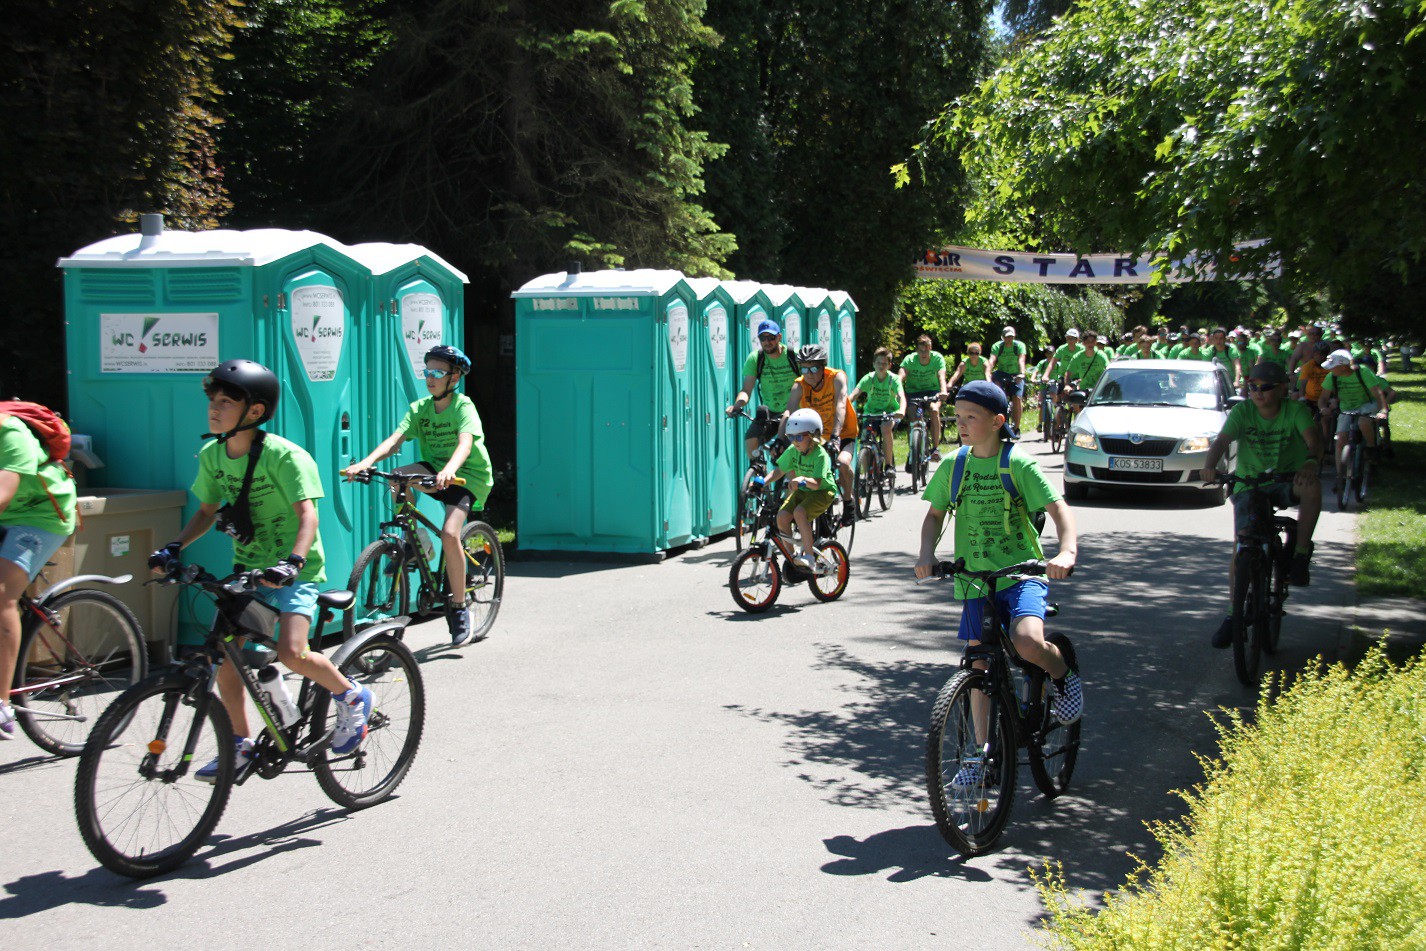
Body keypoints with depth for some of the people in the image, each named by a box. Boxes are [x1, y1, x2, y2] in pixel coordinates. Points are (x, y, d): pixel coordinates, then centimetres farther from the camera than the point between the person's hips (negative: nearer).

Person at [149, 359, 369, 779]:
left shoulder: (284, 456, -19)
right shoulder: (212, 455, 1)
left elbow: (307, 514, -25)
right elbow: (206, 512, 12)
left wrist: (292, 561, -40)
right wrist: (174, 548, -3)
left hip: (294, 572, -7)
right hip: (246, 568, 7)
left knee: (291, 652, -23)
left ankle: (351, 697, 4)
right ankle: (241, 745, 16)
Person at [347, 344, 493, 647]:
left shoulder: (463, 406, -13)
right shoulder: (420, 408, 1)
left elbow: (465, 443, -31)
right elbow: (396, 439, -14)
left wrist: (450, 470, -52)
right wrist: (367, 461, -33)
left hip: (469, 476, -5)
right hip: (435, 473, 5)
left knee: (449, 534, -27)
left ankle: (459, 606, -11)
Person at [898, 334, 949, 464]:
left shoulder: (937, 358, -15)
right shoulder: (909, 359, -16)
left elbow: (941, 376, -30)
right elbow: (901, 377, -30)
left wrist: (943, 391, -50)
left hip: (932, 391, -1)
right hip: (913, 392, 1)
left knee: (934, 410, -30)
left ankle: (936, 448, -24)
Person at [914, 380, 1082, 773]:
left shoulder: (1018, 464, -8)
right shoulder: (953, 466, 4)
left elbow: (1059, 509, -13)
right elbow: (935, 515, 12)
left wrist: (1066, 553, -30)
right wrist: (927, 553, -6)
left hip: (1022, 572, -4)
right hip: (974, 578, 4)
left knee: (1027, 641, -29)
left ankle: (1064, 675, 5)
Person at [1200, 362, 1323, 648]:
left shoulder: (1295, 410, -9)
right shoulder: (1242, 411, -8)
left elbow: (1313, 437, -25)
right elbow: (1221, 441, -21)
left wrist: (1311, 462, -48)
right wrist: (1210, 466, -43)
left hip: (1286, 482, -1)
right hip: (1248, 484, 1)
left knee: (1312, 486, -35)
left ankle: (1301, 554, -23)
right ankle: (1233, 613, -1)